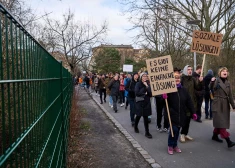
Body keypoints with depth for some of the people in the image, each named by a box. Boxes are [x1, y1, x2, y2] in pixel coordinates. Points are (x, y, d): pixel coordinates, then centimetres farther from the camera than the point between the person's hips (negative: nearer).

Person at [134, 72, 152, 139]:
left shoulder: (148, 84, 5)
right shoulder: (138, 84, -5)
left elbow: (150, 94, -4)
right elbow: (137, 93, -17)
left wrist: (147, 87, -15)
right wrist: (144, 93, -10)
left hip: (147, 102, 2)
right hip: (139, 102, -2)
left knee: (145, 117, 1)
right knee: (138, 116, 11)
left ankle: (147, 132, 5)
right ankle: (135, 127, 38)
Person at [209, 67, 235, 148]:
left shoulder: (228, 83, 10)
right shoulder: (216, 81, -6)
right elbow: (211, 88, -23)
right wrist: (212, 82, -41)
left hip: (225, 105, 6)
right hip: (217, 104, -6)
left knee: (219, 122, 12)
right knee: (221, 122, -7)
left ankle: (215, 135, 29)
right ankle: (228, 141, -8)